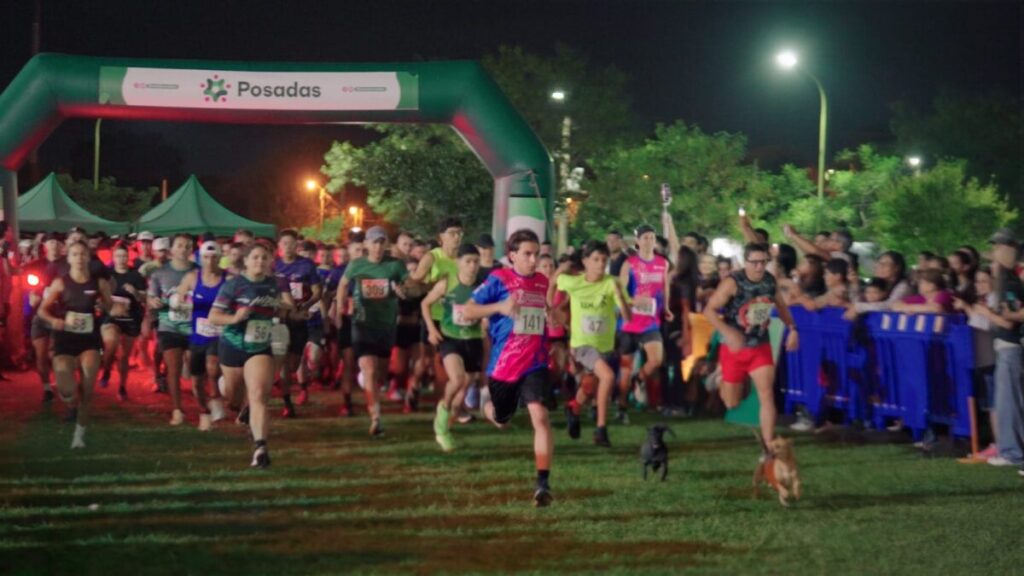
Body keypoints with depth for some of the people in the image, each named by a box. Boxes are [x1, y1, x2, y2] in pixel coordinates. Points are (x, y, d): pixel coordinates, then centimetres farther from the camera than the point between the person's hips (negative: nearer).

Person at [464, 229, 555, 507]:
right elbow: (468, 311, -9)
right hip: (503, 365, -1)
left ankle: (543, 482, -17)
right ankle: (487, 400, 56)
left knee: (540, 416, -19)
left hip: (535, 364, 2)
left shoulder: (543, 282, 6)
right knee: (500, 420, 17)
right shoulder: (499, 279, -8)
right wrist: (500, 307, -23)